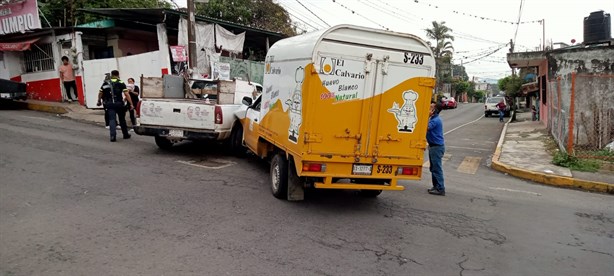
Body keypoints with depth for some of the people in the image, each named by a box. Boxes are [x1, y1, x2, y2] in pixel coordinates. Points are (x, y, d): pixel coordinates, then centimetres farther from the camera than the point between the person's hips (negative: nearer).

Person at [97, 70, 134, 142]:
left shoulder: (105, 83, 9)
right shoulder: (121, 83, -1)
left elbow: (100, 93, 12)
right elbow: (126, 94, -10)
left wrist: (99, 101, 28)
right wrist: (131, 104, -11)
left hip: (109, 104, 2)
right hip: (119, 103, -2)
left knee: (112, 119, 1)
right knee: (122, 119, 12)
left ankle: (113, 136, -12)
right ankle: (125, 134, 22)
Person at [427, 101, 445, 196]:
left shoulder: (436, 120, -19)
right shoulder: (433, 119, 12)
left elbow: (426, 127, -30)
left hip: (437, 147, -10)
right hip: (433, 146, 10)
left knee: (437, 168, -5)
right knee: (433, 168, 16)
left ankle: (440, 189, 1)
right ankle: (436, 186, 25)